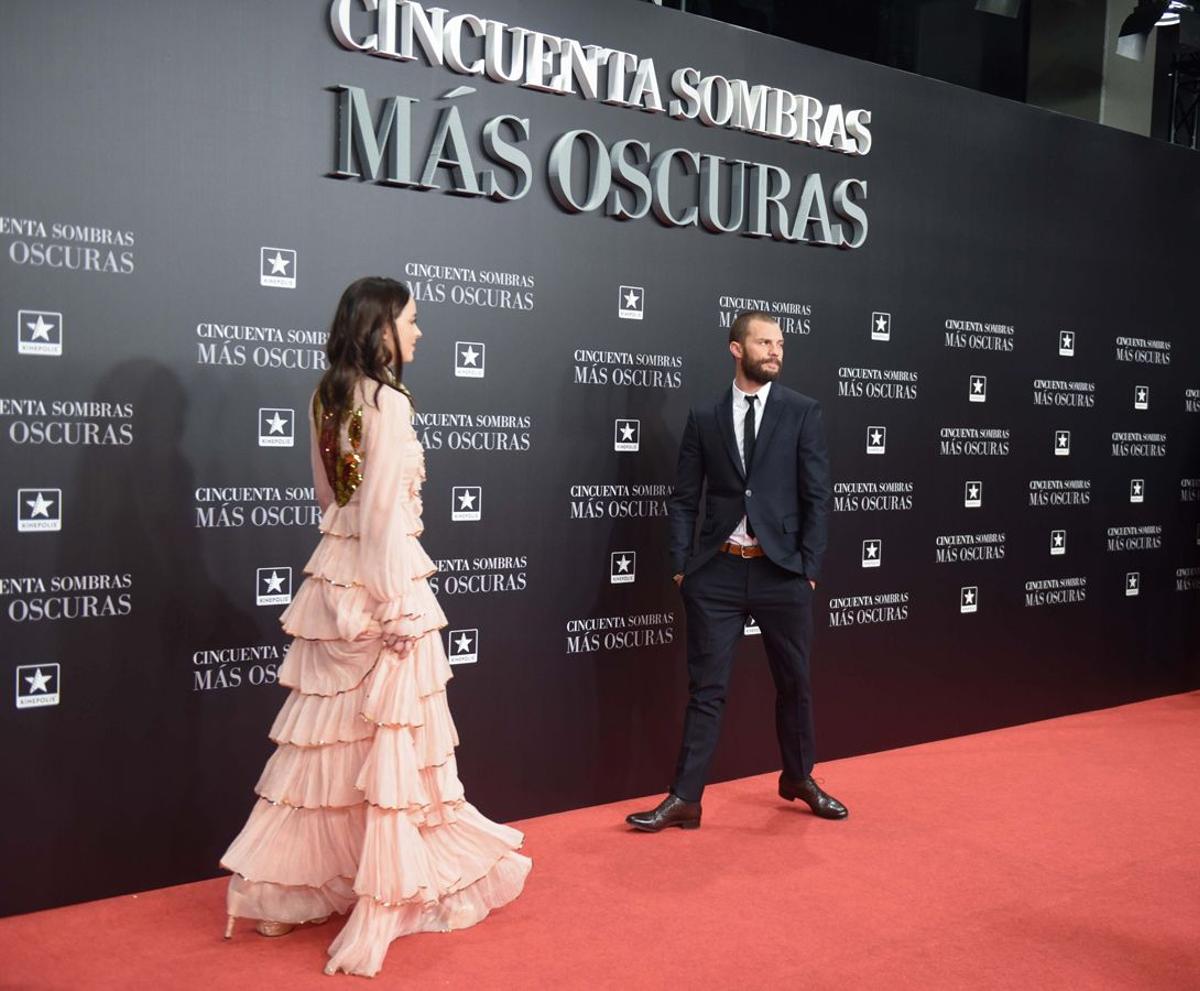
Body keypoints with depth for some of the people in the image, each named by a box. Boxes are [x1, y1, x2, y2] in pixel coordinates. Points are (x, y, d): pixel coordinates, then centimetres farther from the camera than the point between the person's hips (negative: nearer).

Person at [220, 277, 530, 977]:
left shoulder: (329, 398, 9)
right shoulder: (389, 401, -15)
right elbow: (385, 510, -19)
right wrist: (399, 606, -17)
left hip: (333, 573, 8)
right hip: (379, 578, -8)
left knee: (332, 733, 15)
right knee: (391, 739, 3)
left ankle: (295, 880, 24)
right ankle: (388, 892, 15)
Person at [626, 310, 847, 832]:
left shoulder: (802, 412, 1)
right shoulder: (705, 418, 5)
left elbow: (816, 497, -1)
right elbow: (684, 499, 6)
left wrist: (809, 568, -5)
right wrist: (681, 565, -2)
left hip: (782, 572, 0)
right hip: (717, 572, 0)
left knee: (794, 683, 14)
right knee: (706, 688, 3)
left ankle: (799, 778, 35)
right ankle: (685, 799, 10)